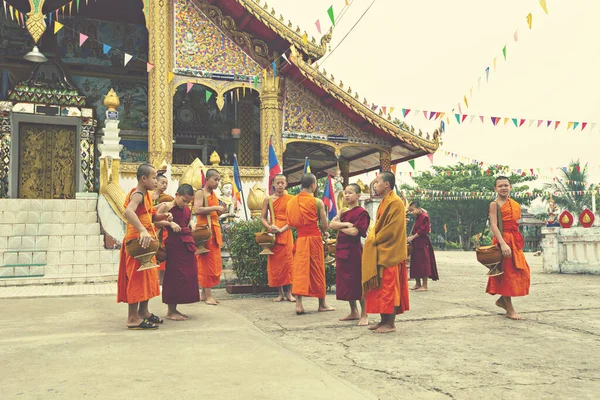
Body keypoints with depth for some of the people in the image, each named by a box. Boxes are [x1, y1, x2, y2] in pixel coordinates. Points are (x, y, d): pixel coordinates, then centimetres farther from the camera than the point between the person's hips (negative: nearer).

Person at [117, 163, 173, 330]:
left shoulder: (145, 195, 15)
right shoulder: (138, 194, -16)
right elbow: (128, 211, -36)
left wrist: (163, 216, 5)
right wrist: (143, 231, -43)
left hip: (145, 242, 10)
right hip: (137, 242, -10)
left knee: (147, 278, 16)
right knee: (137, 278, -6)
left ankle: (143, 312, 27)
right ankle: (133, 318, 1)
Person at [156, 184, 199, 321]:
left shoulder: (188, 210, 16)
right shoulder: (166, 206, -2)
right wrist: (169, 223, -18)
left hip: (187, 244, 7)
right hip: (174, 244, -7)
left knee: (188, 276, 7)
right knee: (174, 276, -4)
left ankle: (174, 309, 20)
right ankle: (171, 311, 9)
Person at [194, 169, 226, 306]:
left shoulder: (214, 194, 18)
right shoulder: (200, 193, -5)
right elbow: (196, 210, -21)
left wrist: (220, 211, 5)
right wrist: (215, 208, -18)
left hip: (214, 230, 8)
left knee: (215, 263, 8)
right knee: (207, 262, -6)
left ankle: (204, 293, 16)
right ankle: (208, 295, -3)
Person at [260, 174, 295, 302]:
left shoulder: (290, 199, 3)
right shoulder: (268, 199, 8)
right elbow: (263, 217, 8)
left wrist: (282, 229, -15)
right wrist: (269, 227, -12)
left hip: (286, 233, -2)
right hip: (272, 234, 2)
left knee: (288, 261, -6)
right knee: (275, 263, 2)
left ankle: (289, 293, 1)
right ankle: (280, 293, 9)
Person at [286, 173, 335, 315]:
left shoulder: (292, 201, 6)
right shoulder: (317, 202, -7)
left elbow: (290, 223, 11)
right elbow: (325, 225, -4)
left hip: (300, 238, 3)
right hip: (314, 238, -3)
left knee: (300, 269, 4)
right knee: (317, 270, 6)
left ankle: (299, 303, -3)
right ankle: (322, 304, 17)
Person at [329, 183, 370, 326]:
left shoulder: (361, 212, -8)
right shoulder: (344, 212, 17)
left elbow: (354, 231, -19)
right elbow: (332, 224, 3)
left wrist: (339, 226, -4)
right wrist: (346, 224, -14)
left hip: (353, 250, -8)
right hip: (341, 249, 8)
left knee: (357, 282, -4)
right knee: (345, 282, 12)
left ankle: (364, 315, 5)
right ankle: (354, 312, 24)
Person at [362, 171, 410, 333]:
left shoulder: (395, 203, -14)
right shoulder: (384, 202, 16)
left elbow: (393, 229, -20)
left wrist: (375, 240, -12)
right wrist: (373, 239, 6)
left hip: (389, 253, -9)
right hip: (379, 252, 9)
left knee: (388, 287, -4)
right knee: (380, 287, 11)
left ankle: (390, 323, 3)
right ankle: (384, 320, 18)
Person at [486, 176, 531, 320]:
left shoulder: (516, 205, 15)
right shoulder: (494, 204, -6)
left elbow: (516, 225, 19)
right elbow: (493, 225, -15)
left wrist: (518, 241, 12)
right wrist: (503, 243, -25)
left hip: (515, 240, 7)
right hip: (503, 239, -7)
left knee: (522, 272, 6)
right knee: (506, 272, -2)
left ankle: (502, 300, 24)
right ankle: (510, 310, 8)